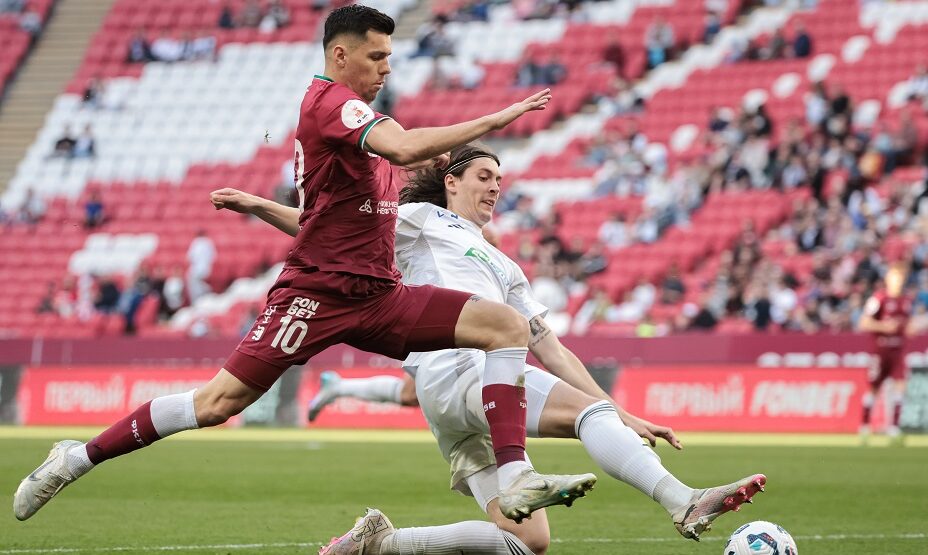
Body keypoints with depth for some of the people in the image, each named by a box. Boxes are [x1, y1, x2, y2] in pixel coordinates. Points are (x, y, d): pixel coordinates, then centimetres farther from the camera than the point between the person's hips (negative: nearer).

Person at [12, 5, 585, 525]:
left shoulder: (355, 119, 21)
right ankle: (80, 457, 8)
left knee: (509, 325, -8)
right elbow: (405, 146, -28)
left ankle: (516, 481, -17)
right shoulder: (328, 100, -9)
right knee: (220, 401, -10)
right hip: (319, 292, -9)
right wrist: (496, 119, -23)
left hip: (379, 296, 9)